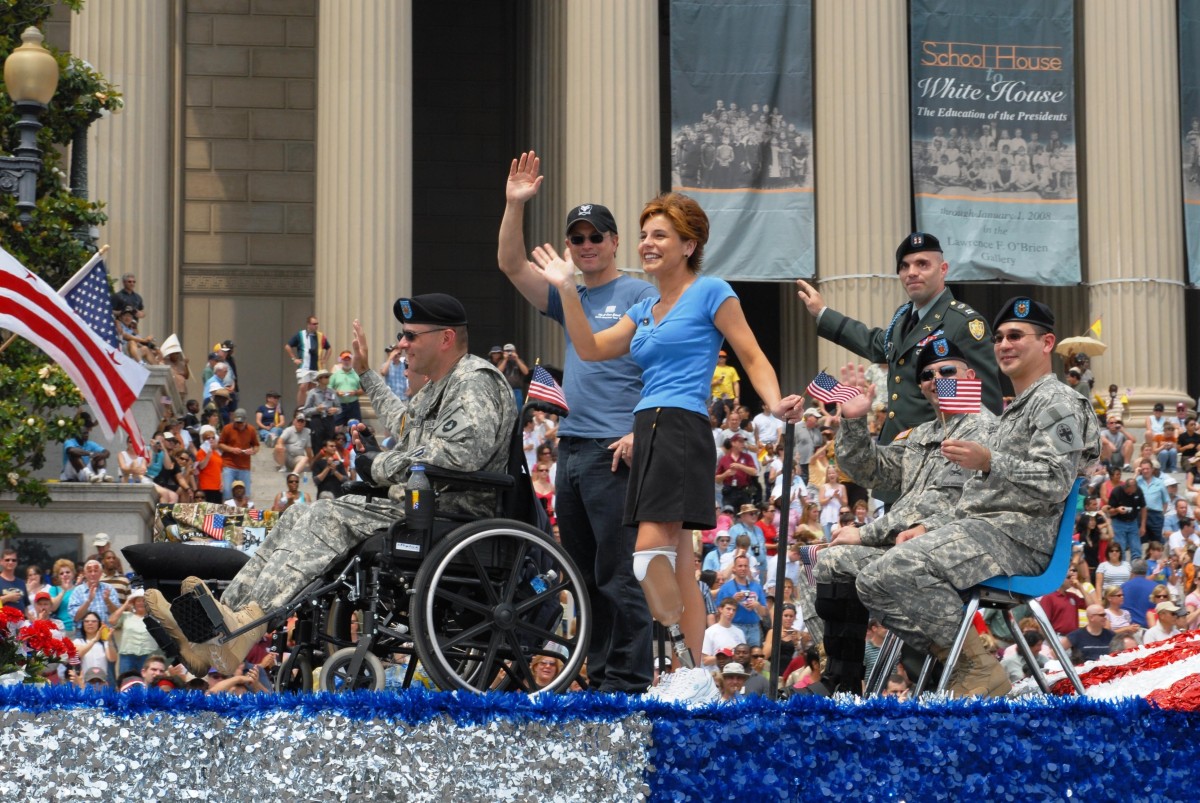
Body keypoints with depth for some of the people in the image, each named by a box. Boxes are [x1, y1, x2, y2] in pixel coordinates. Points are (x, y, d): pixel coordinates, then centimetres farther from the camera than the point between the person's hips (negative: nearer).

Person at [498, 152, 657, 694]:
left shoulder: (639, 296, -2)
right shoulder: (570, 299, 17)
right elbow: (511, 265, 12)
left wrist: (640, 431, -18)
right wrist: (515, 205, 0)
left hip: (616, 451, -8)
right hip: (571, 447, 8)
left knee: (618, 573, -9)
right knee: (584, 573, 10)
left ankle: (628, 679, -7)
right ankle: (599, 675, 17)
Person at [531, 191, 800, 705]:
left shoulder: (711, 292, 0)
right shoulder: (646, 310, 21)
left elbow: (752, 357, -2)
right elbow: (590, 349, 17)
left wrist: (775, 403, -18)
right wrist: (567, 290, 9)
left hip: (681, 427, -8)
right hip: (649, 432, 8)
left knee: (651, 552, -18)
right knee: (675, 564, 6)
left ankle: (686, 668, -13)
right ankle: (694, 678, 7)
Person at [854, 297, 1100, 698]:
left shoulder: (1059, 403, -3)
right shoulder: (1015, 410, 29)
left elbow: (1054, 484, -17)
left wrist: (988, 462, -26)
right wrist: (932, 532, 18)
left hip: (1016, 536, -10)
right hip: (975, 527, 10)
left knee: (896, 572, -28)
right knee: (874, 580, -1)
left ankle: (978, 669, -18)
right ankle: (956, 665, -2)